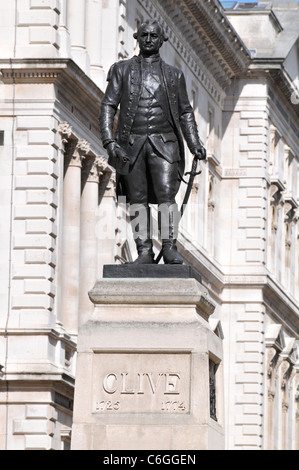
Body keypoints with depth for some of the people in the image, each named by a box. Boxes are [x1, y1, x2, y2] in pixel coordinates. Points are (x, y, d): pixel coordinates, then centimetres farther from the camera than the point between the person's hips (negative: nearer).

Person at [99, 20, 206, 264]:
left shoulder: (173, 74, 15)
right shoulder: (122, 70, 11)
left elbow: (185, 112, 17)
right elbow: (108, 106, 6)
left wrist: (195, 143, 4)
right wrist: (109, 140, -8)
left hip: (163, 143, 0)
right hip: (131, 143, 0)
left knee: (166, 195, -13)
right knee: (137, 199, -2)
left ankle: (170, 248, -12)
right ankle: (144, 251, 0)